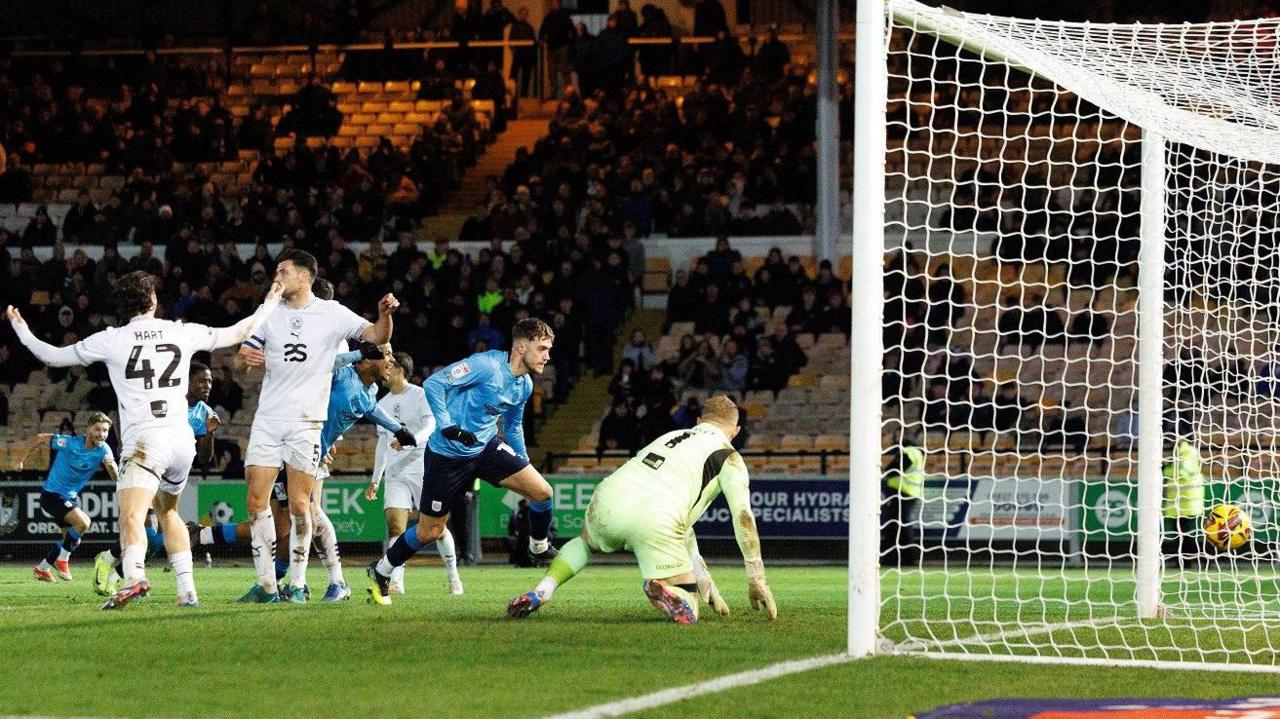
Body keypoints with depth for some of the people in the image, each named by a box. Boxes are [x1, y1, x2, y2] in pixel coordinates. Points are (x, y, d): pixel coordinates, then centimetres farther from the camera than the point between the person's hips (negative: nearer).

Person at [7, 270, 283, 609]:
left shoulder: (111, 340, 2)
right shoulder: (182, 332, 10)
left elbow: (52, 357, 11)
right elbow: (239, 333, 22)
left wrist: (22, 330, 28)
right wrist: (269, 305, 39)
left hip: (144, 439, -5)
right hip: (182, 438, 5)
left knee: (131, 517, -20)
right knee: (168, 512, 26)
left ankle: (134, 575, -47)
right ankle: (187, 590, 20)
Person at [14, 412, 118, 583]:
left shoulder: (103, 450, -11)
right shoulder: (68, 443, -22)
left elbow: (116, 477, -21)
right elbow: (40, 438, -8)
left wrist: (111, 465, -43)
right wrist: (20, 459, -4)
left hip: (71, 497, 7)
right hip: (52, 494, -7)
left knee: (72, 541, 16)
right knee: (82, 522, -25)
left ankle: (41, 569, 34)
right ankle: (62, 559, -5)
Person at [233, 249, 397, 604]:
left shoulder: (332, 314, 0)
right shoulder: (270, 314, 10)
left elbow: (377, 336, -8)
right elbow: (238, 363, 12)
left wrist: (385, 315, -29)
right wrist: (245, 360, -12)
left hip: (306, 422, -3)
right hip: (268, 419, 4)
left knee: (299, 505, -6)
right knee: (257, 501, -3)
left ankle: (297, 584, 5)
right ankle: (266, 585, 3)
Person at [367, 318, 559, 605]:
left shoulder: (524, 385, 3)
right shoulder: (485, 365, -22)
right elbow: (434, 383, -24)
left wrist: (525, 465, 19)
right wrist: (447, 425, -32)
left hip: (486, 448, 7)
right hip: (447, 454, -7)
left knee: (541, 490, -9)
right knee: (430, 531, 1)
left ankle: (539, 549, 17)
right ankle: (380, 573, 24)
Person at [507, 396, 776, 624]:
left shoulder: (671, 436, 36)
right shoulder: (730, 458, 18)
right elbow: (743, 518, 6)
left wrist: (705, 580, 44)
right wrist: (756, 579, 11)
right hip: (655, 519, -5)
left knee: (585, 542, 41)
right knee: (686, 616, 4)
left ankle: (539, 592, 17)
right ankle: (661, 589, -29)